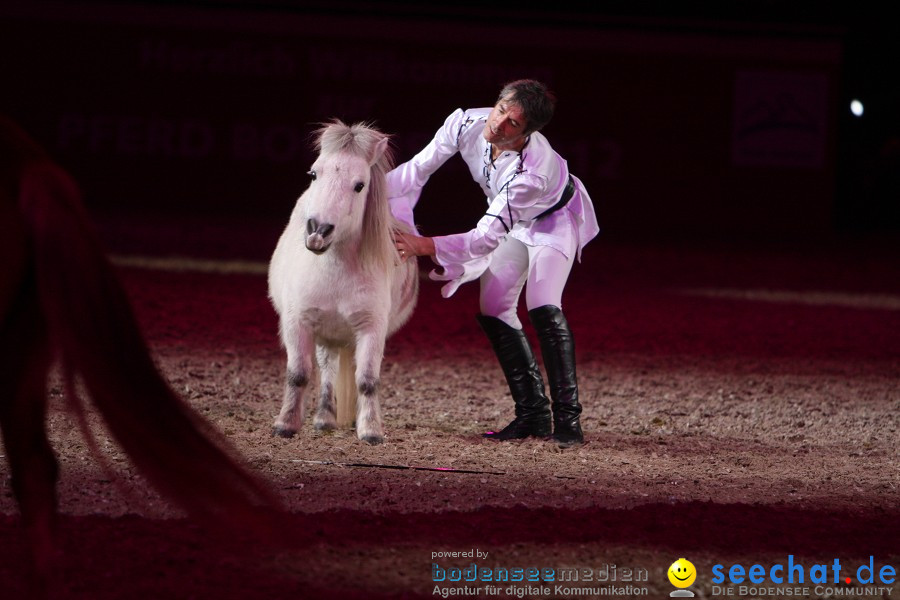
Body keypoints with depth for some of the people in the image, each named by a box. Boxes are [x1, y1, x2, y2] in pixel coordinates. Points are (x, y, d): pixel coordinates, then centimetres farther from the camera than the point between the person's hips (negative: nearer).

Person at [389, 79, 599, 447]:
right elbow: (417, 170, -21)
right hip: (512, 222, 6)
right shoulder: (466, 124, -30)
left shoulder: (533, 169, -44)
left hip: (554, 219, -6)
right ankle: (533, 413, 7)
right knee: (494, 311, -1)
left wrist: (425, 246, -50)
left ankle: (567, 417, -20)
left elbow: (487, 237, -42)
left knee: (544, 308, -24)